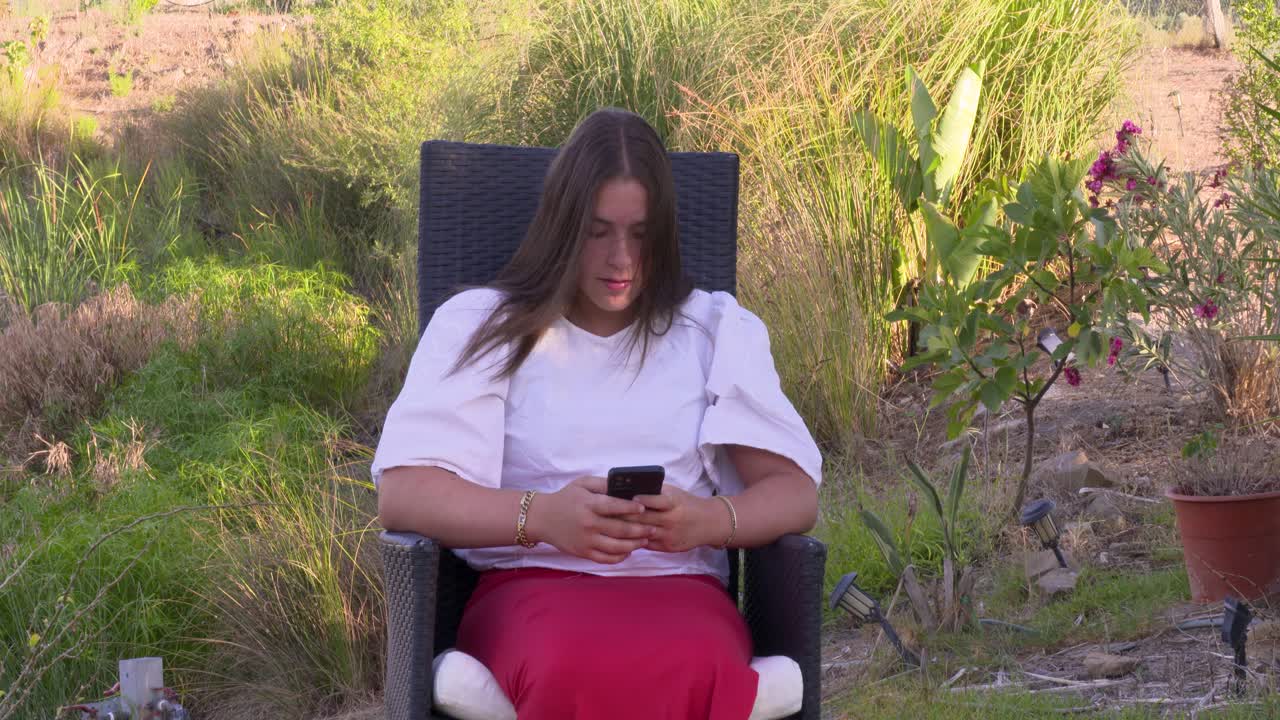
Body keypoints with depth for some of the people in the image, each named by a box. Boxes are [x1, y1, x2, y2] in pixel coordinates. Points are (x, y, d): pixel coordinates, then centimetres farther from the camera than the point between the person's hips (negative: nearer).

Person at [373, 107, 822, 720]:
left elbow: (796, 495, 11)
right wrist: (539, 516, -18)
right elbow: (402, 493, 0)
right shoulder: (479, 325, 13)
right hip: (530, 582, -1)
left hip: (678, 583, 2)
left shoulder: (717, 330, 19)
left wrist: (709, 520, -13)